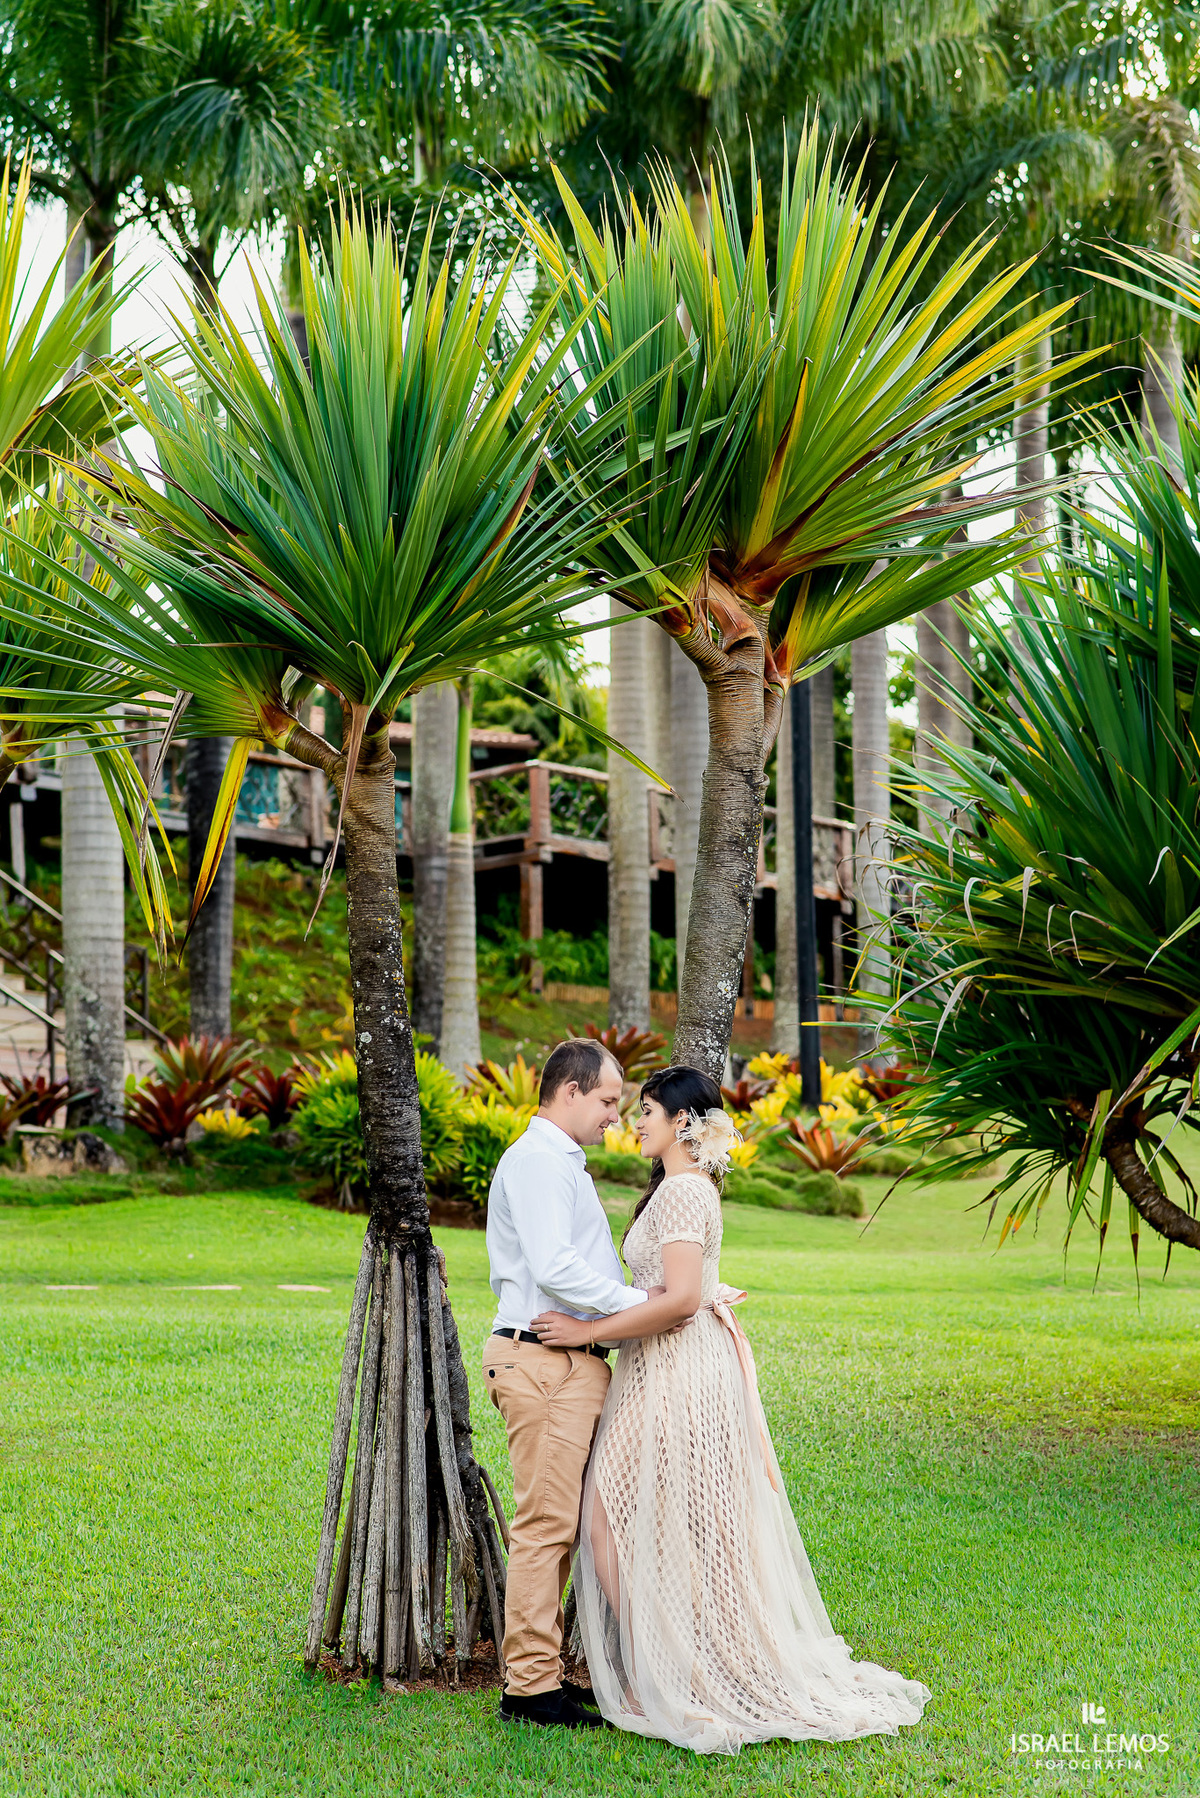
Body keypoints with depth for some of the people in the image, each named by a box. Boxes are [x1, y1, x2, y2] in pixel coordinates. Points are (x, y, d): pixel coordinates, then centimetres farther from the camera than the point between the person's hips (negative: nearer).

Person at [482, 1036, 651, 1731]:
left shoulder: (565, 1163, 22)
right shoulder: (536, 1160, -12)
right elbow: (554, 1268, -22)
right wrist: (639, 1301, -17)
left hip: (575, 1362, 11)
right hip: (544, 1364, -11)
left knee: (558, 1524, 13)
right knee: (546, 1524, -8)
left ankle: (541, 1671, 19)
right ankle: (531, 1685, -5)